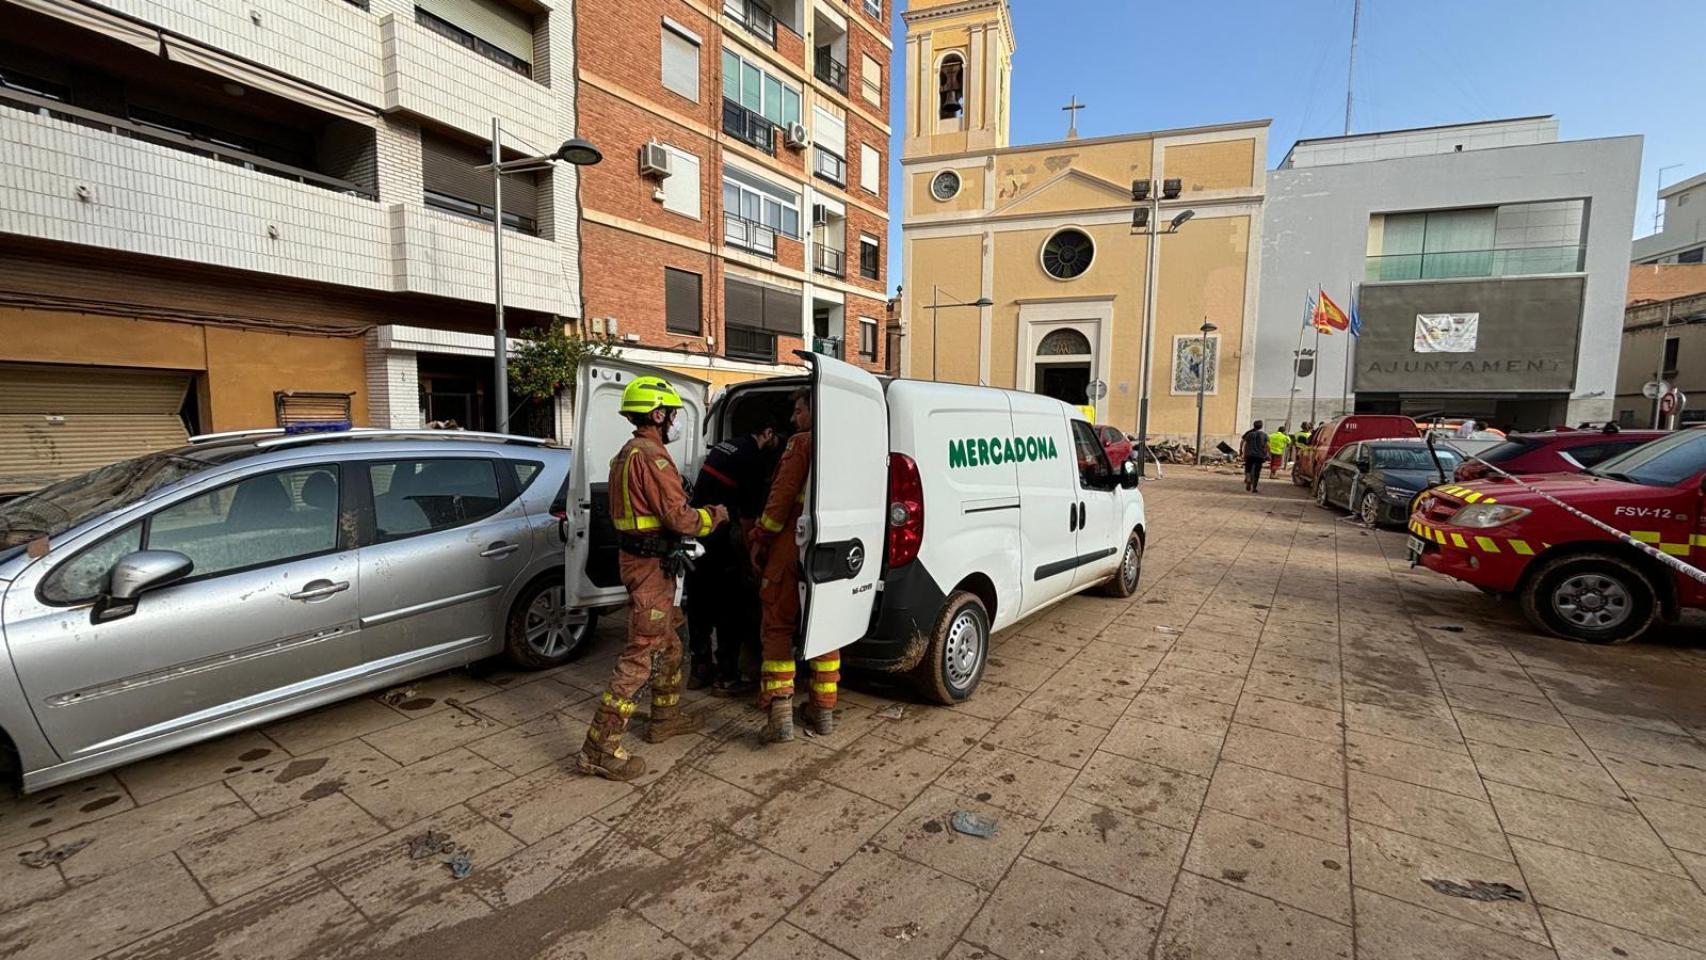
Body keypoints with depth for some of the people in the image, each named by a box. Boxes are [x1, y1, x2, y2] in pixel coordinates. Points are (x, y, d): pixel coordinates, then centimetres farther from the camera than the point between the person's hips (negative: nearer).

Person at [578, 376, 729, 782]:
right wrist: (717, 514, -5)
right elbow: (680, 517, -22)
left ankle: (666, 717, 35)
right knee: (640, 654, -5)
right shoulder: (652, 455, -19)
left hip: (637, 559, 11)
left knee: (668, 642, 22)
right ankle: (600, 748, 1)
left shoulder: (627, 454, 14)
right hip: (651, 566, -11)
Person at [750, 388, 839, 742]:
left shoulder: (803, 443, -7)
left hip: (792, 545, -6)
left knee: (778, 624, 5)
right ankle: (824, 710, 21)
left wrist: (760, 539, -4)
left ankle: (780, 709, -1)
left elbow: (782, 495, -13)